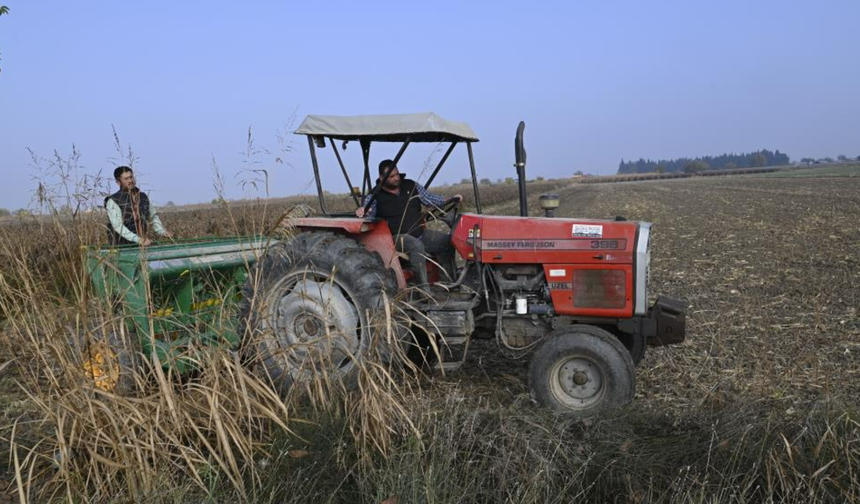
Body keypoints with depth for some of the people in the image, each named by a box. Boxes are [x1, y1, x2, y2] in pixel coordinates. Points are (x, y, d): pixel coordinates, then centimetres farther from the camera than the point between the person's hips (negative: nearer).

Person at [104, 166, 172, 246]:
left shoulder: (143, 197, 13)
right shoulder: (113, 201, -3)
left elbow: (153, 217, 25)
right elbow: (118, 226, -14)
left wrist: (162, 232, 8)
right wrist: (137, 239, -24)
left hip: (142, 245, 4)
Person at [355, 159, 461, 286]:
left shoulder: (411, 186, 9)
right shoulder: (376, 196, -2)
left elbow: (429, 198, 15)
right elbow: (368, 215, -9)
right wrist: (360, 211, -33)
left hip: (420, 233, 6)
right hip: (397, 237, -6)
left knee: (447, 240, -8)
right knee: (417, 246, -36)